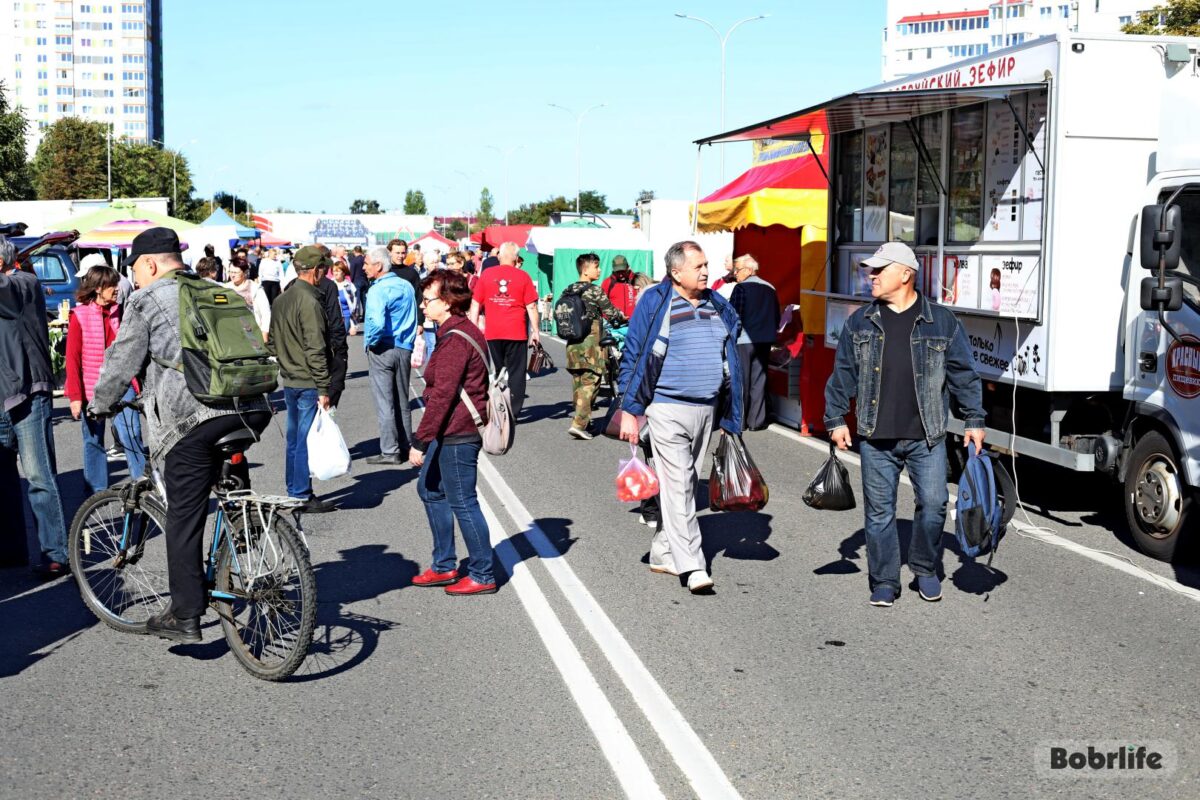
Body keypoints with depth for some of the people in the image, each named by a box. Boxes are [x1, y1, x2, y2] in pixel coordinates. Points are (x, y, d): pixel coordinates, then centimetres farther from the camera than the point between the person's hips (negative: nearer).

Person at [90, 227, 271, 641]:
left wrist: (101, 404, 23)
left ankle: (185, 616, 7)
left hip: (192, 417, -6)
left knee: (183, 518, 2)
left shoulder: (146, 301, 6)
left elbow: (122, 362, 7)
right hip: (250, 409, 6)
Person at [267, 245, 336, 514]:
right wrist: (324, 388, -18)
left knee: (294, 439, 16)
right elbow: (315, 350, -20)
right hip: (308, 383, -9)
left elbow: (271, 342, 18)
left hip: (288, 381, 9)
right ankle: (302, 495, 2)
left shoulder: (280, 300, 11)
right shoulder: (310, 302, -17)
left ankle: (294, 492, 24)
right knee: (306, 440, -3)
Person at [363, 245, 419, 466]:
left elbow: (377, 323, -29)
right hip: (404, 349, 7)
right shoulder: (406, 286, 7)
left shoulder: (378, 290, -16)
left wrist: (371, 342, -13)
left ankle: (390, 451, 2)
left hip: (382, 350, -7)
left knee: (385, 402, 0)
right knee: (402, 401, 15)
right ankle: (405, 445, 21)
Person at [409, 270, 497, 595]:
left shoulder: (455, 339, -20)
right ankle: (444, 566, 28)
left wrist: (420, 441, -22)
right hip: (451, 432, 11)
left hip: (457, 434, -11)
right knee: (430, 489, 19)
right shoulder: (464, 331, 13)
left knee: (462, 502, -2)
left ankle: (482, 576, 10)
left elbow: (442, 394, -24)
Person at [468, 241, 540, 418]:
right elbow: (531, 306, -4)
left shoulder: (486, 274, 3)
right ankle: (513, 413, 4)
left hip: (492, 333, 2)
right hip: (517, 333, -2)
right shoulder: (523, 277, -2)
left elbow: (475, 304, 4)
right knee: (516, 373, 5)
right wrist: (535, 330, 2)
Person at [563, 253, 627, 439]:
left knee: (578, 383, 15)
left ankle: (583, 419, 24)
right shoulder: (595, 291, -9)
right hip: (591, 343, -7)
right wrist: (624, 318, 16)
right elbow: (611, 313, -3)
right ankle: (578, 423, -14)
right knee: (590, 382, -6)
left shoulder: (567, 291, 10)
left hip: (572, 344, 7)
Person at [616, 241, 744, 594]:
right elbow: (633, 357, -5)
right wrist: (629, 411, -9)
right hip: (668, 409, -6)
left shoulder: (718, 306, 10)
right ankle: (691, 564, -9)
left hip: (706, 409, 6)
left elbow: (731, 362, 17)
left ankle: (662, 552, 24)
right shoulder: (655, 302, -7)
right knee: (677, 485, -9)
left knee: (686, 484, 12)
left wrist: (729, 418, 14)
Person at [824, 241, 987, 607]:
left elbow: (963, 374, 7)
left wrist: (974, 420, 4)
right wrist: (836, 419, 6)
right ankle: (884, 583, 16)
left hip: (926, 437, -1)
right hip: (876, 439, 1)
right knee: (879, 511, 4)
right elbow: (842, 374, 12)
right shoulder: (859, 323, 8)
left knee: (933, 504, -2)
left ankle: (925, 570, 22)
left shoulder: (942, 322, 3)